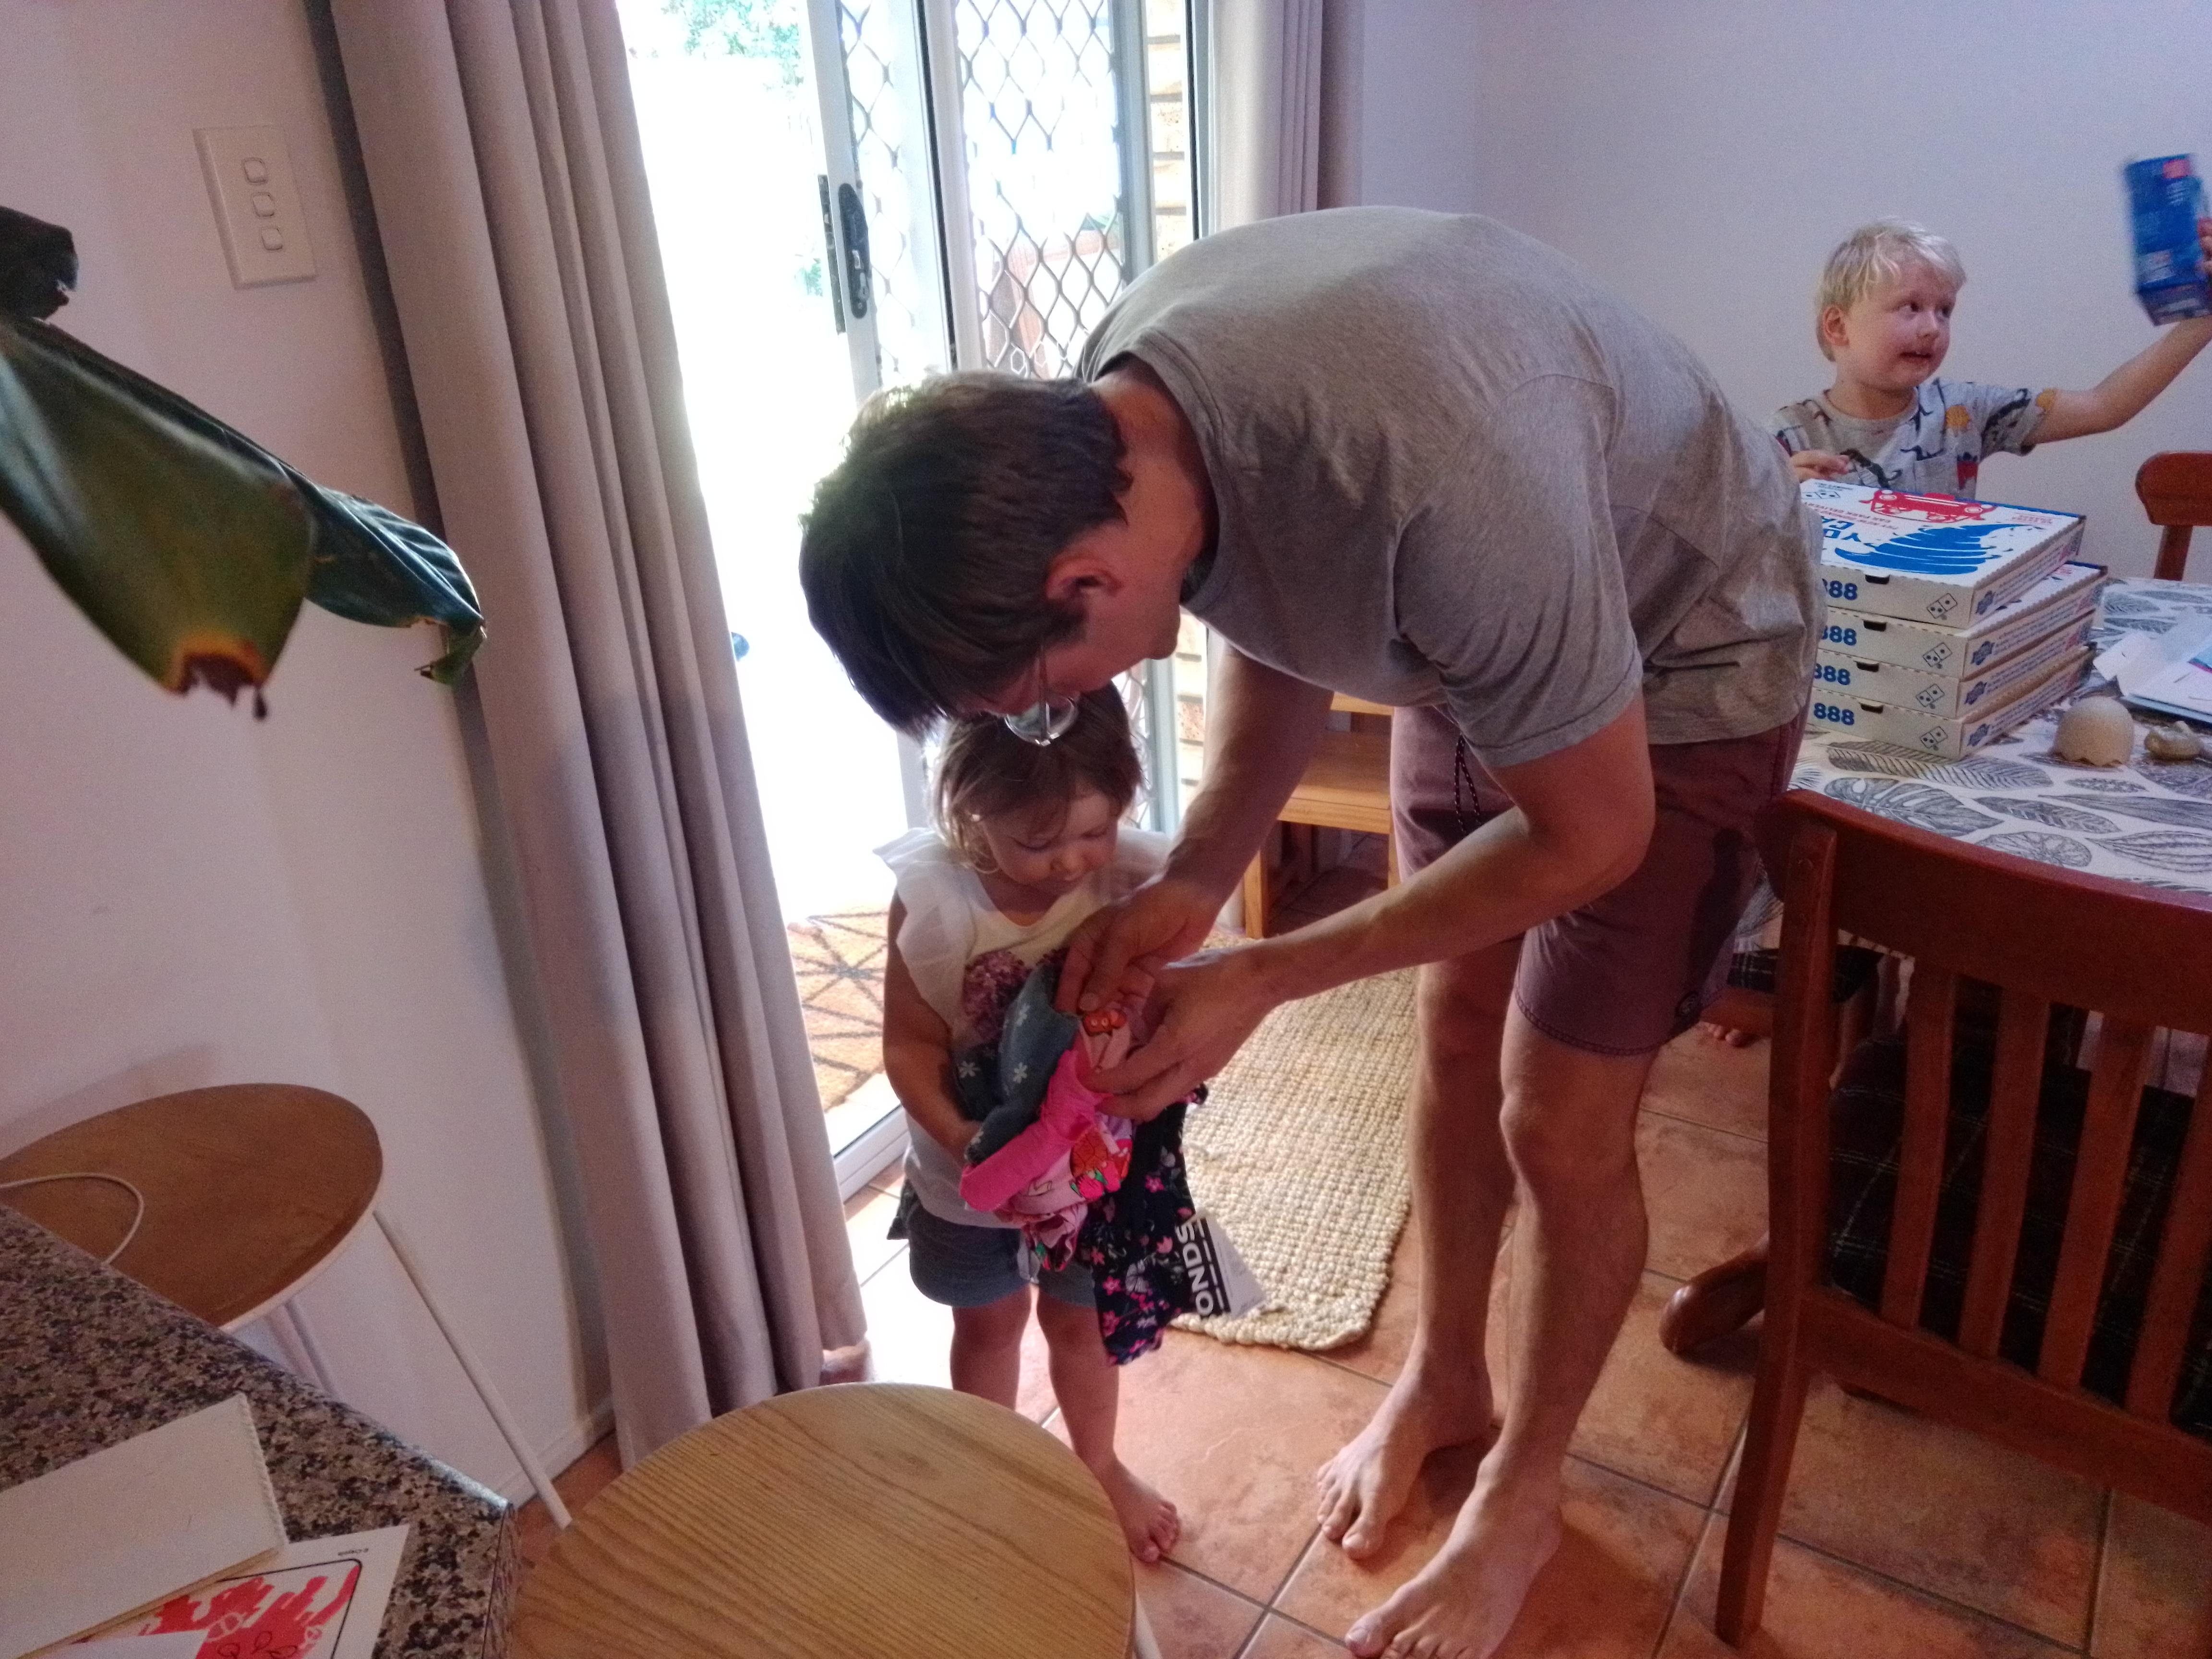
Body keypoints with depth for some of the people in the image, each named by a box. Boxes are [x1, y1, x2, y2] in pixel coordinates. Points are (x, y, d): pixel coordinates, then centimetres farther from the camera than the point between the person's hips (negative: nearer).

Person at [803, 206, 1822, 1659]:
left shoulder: (1446, 496, -43)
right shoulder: (1116, 411, -20)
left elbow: (1592, 836, -27)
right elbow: (1278, 635, -3)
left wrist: (1265, 980, -24)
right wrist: (1194, 882, -17)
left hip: (1682, 650, -6)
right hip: (1476, 643, 6)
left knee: (1559, 1126, -1)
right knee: (1457, 1034, 15)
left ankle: (1525, 1494, 27)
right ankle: (1445, 1379, 40)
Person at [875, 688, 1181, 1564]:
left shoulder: (1137, 879, -23)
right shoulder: (930, 895, -25)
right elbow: (911, 1043, -17)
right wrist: (960, 1137, -29)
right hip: (969, 1169, 0)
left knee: (1079, 1321, 24)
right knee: (989, 1323, 24)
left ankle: (1097, 1465, 52)